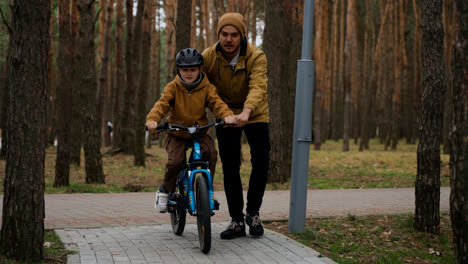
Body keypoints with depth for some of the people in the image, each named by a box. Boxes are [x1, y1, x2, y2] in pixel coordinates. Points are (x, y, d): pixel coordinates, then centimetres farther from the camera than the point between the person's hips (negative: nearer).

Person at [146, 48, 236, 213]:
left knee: (210, 152, -27)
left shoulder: (206, 88, -2)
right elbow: (162, 104, -17)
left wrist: (227, 115, -36)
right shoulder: (172, 88, -5)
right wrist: (152, 120, -38)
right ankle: (165, 190, 4)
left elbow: (216, 103, -14)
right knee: (175, 161, -24)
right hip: (177, 134, -1)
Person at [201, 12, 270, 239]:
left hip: (254, 114, -1)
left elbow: (258, 87, -37)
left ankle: (253, 212, 14)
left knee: (261, 161, -7)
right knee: (229, 168, 0)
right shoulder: (208, 57, -16)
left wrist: (246, 111, -56)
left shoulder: (256, 57, -23)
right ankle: (237, 221, 9)